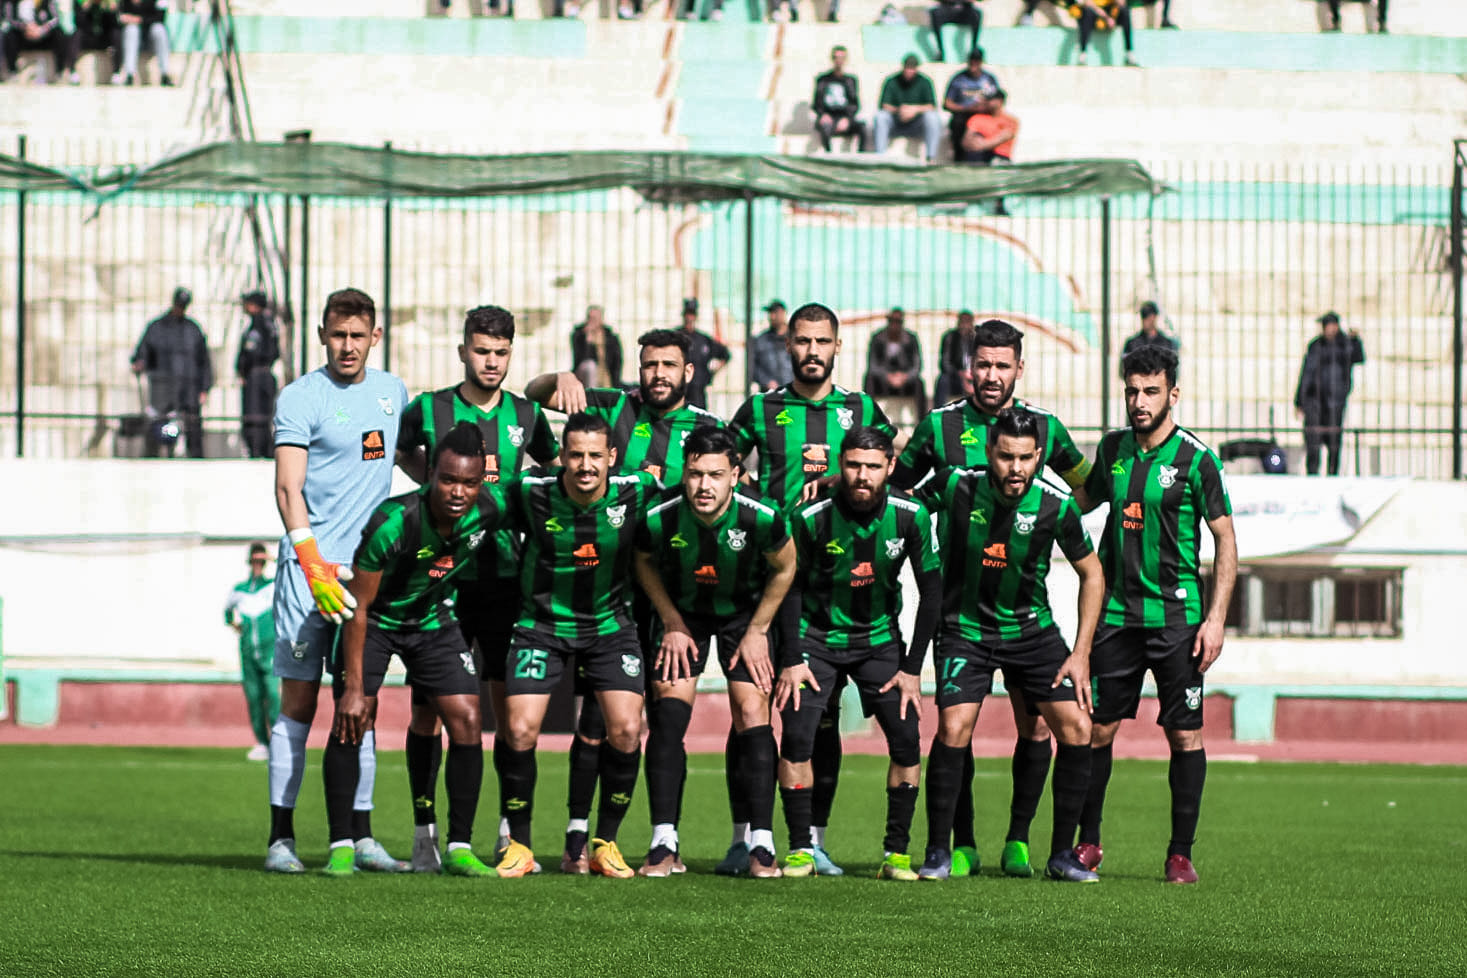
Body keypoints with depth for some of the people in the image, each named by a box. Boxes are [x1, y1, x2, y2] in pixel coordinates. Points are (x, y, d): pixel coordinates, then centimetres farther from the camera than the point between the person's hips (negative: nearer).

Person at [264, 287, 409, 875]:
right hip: (310, 563, -5)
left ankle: (361, 836, 8)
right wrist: (314, 565, -22)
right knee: (299, 701, -5)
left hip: (369, 566, 5)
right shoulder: (300, 398, -6)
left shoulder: (392, 392, 13)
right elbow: (288, 489, -13)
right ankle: (281, 836, -3)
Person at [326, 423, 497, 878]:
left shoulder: (487, 512, -22)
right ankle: (341, 846, -7)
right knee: (349, 720, -16)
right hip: (375, 618, -4)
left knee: (467, 721, -7)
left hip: (432, 618, 4)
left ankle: (460, 848, 2)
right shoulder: (392, 523, -35)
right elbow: (358, 606, -26)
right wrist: (354, 686, -25)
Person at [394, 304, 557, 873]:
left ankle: (512, 833, 6)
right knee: (428, 709, -1)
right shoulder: (428, 410, 0)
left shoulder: (525, 415, 7)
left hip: (505, 576, 2)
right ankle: (425, 834, 8)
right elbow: (404, 456, 19)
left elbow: (554, 467, 25)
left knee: (511, 707, -2)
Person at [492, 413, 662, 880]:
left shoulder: (637, 492, -15)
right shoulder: (530, 493, -17)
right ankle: (519, 845, 5)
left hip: (610, 626, 1)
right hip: (542, 625, -1)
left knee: (626, 731, -12)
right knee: (520, 731, -13)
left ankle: (605, 843, 7)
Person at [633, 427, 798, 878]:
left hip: (745, 612, -1)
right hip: (683, 612, 1)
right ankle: (664, 844, -5)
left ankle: (761, 845, -6)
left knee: (752, 713, -11)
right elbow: (645, 564, -3)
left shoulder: (761, 517, -31)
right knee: (668, 712, -10)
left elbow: (784, 569, -8)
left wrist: (757, 631, -6)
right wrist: (672, 622, -5)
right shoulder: (659, 519, -29)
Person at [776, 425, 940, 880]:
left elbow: (932, 592, -4)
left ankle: (897, 854, -1)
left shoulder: (911, 516, -14)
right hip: (817, 636, -1)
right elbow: (787, 584, -5)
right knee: (796, 735, -16)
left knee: (906, 738, -11)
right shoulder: (811, 517, -19)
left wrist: (912, 669, -6)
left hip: (879, 638, 1)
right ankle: (800, 851, -5)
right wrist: (791, 660, -9)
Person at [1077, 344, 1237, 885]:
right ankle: (1087, 843, 16)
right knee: (1095, 730, 3)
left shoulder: (1196, 458, -6)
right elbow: (1085, 500, 28)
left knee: (1185, 735, -3)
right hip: (1118, 613, 4)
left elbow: (1226, 539, -5)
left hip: (1177, 616, -4)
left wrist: (1215, 618, -11)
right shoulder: (1113, 449, 7)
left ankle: (1180, 854, 5)